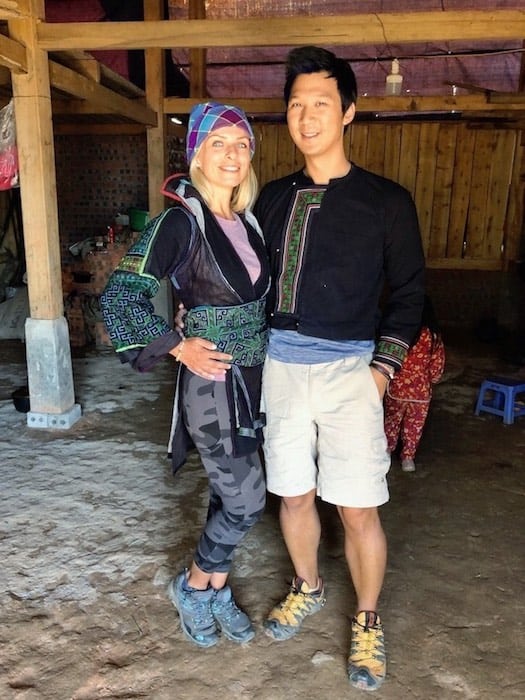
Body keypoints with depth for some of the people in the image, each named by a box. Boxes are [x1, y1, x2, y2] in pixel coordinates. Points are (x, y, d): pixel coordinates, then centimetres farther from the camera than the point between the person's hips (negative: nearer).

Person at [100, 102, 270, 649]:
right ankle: (192, 585, 26)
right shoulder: (181, 221, -14)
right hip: (211, 379, -7)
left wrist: (269, 345, 9)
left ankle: (216, 591, 36)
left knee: (228, 492, 16)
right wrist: (178, 347, -16)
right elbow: (120, 295, -16)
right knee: (247, 501, -1)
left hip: (252, 377, 7)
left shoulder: (247, 220, 8)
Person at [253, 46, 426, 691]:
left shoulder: (386, 200, -1)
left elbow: (408, 291, 1)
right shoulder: (274, 197, 8)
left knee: (357, 509, 2)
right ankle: (306, 587, 42)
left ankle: (367, 622, 28)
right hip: (280, 364, 4)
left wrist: (383, 368, -7)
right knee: (293, 494, 15)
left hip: (348, 368, -3)